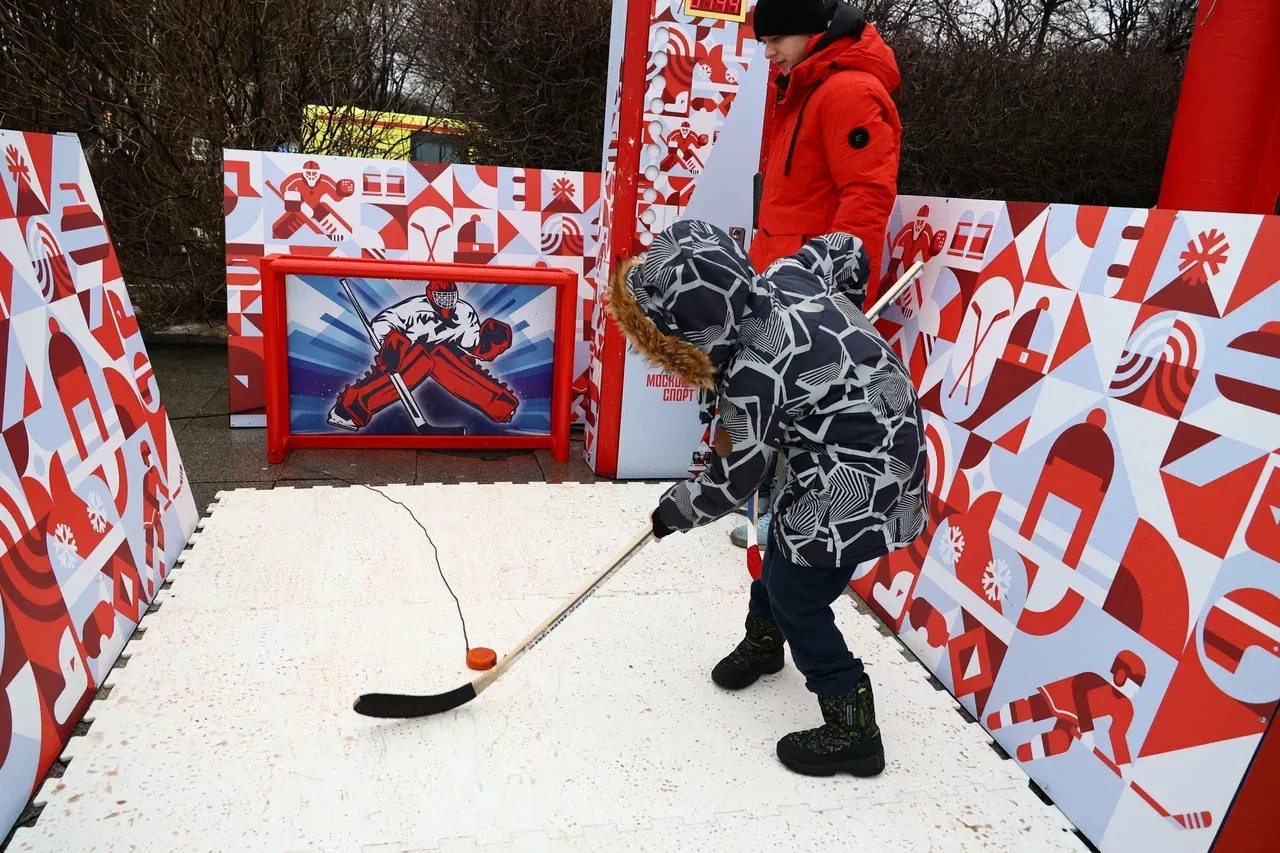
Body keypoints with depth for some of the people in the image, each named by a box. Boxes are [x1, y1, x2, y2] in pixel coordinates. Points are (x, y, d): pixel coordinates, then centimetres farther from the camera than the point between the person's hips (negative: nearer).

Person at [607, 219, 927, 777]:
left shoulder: (750, 376, -30)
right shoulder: (784, 276, -8)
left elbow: (731, 483, -17)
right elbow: (848, 251, 13)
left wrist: (671, 512, 0)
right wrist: (835, 332, 23)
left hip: (862, 477, -10)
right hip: (879, 432, 10)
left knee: (797, 595, -2)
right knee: (784, 541, 24)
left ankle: (852, 732, 12)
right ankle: (762, 639, 49)